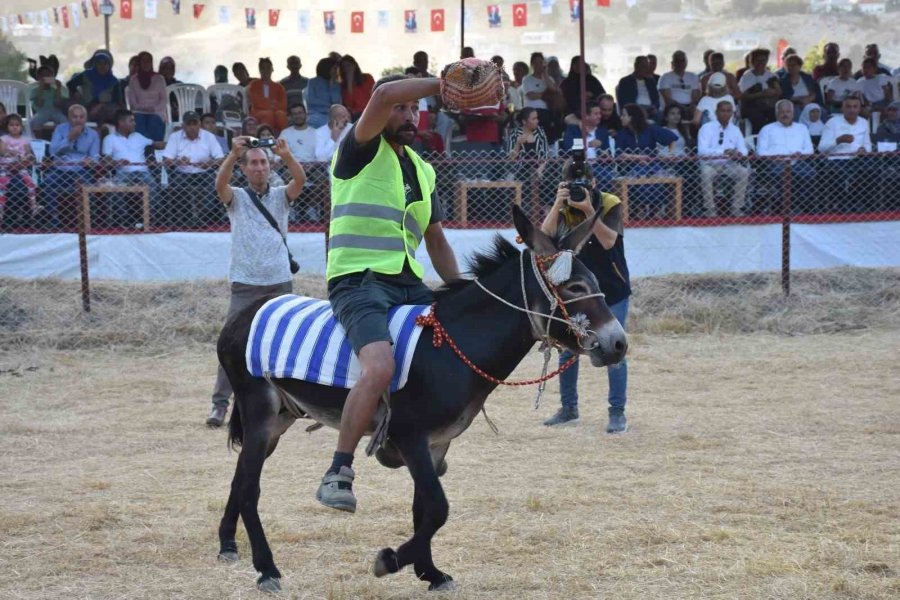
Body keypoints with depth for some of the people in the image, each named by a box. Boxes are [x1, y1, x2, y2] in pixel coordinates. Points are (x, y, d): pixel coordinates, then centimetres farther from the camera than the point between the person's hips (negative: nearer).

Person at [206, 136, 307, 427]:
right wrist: (233, 154, -33)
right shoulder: (236, 198, 5)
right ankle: (219, 403, -7)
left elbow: (300, 180, -11)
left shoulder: (281, 196, 8)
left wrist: (286, 156, -30)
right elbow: (220, 184, -17)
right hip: (245, 283, -2)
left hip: (280, 282, 2)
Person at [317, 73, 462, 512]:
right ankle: (338, 474, -22)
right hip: (358, 281, -8)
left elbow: (435, 240, 28)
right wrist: (446, 85, -15)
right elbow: (385, 96, -18)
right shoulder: (362, 151, 1)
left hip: (409, 285, 8)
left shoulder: (422, 171, 22)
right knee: (380, 368, -31)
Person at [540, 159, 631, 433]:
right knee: (566, 349, 9)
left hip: (611, 290, -4)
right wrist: (558, 205, -31)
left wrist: (588, 210, -36)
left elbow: (608, 240, -27)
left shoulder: (610, 204, -12)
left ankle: (617, 413, -1)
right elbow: (545, 235, -18)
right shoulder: (563, 206, -3)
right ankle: (569, 408, 22)